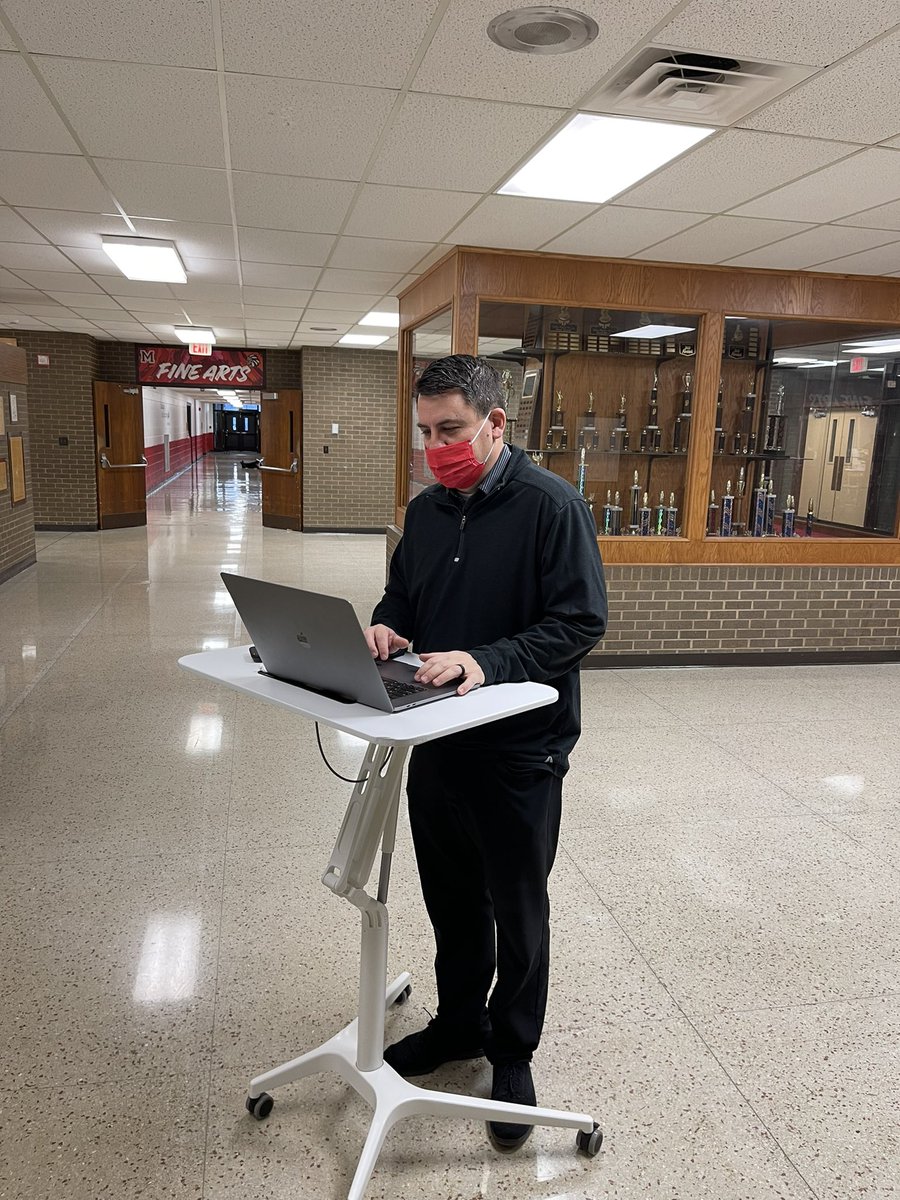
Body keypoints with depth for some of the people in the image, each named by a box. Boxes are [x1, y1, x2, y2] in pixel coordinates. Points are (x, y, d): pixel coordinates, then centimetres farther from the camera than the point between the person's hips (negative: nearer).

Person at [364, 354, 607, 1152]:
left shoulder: (551, 505, -14)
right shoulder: (426, 509, 7)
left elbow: (581, 622, -18)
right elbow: (401, 594, 16)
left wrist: (487, 662, -29)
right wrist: (387, 627, -7)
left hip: (520, 754, -6)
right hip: (438, 744, 6)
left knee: (517, 913, 14)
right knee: (451, 901, 22)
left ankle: (513, 1053, 36)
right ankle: (459, 1025, 45)